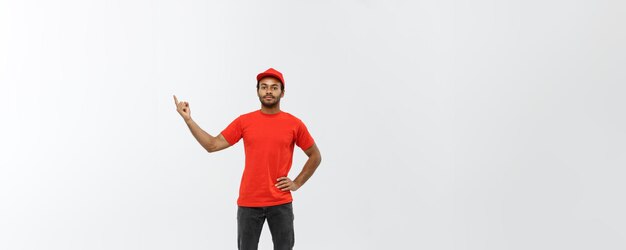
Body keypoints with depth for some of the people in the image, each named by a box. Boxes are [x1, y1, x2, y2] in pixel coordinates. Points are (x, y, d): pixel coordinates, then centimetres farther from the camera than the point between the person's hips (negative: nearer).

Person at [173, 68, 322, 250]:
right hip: (249, 202, 1)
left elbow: (315, 156, 9)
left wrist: (297, 183, 0)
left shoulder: (294, 124, -1)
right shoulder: (244, 121, 2)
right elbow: (212, 145, 2)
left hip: (281, 203, 0)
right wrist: (187, 119, -4)